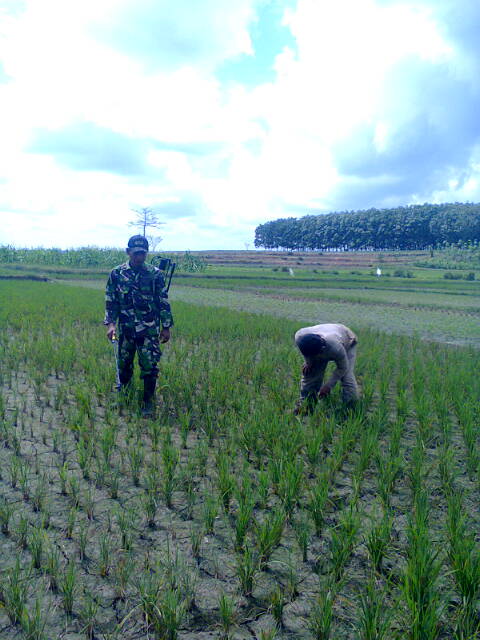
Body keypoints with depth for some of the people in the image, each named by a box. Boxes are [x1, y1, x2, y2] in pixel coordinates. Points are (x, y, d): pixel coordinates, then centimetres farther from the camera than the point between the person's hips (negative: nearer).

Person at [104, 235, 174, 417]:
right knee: (123, 365, 13)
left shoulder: (155, 274, -2)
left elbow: (163, 302, 2)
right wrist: (110, 323, -8)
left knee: (150, 367, -4)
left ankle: (148, 402, 10)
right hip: (126, 328, 2)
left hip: (149, 329, -2)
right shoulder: (116, 274, 0)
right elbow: (110, 302, 4)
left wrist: (166, 327, 1)